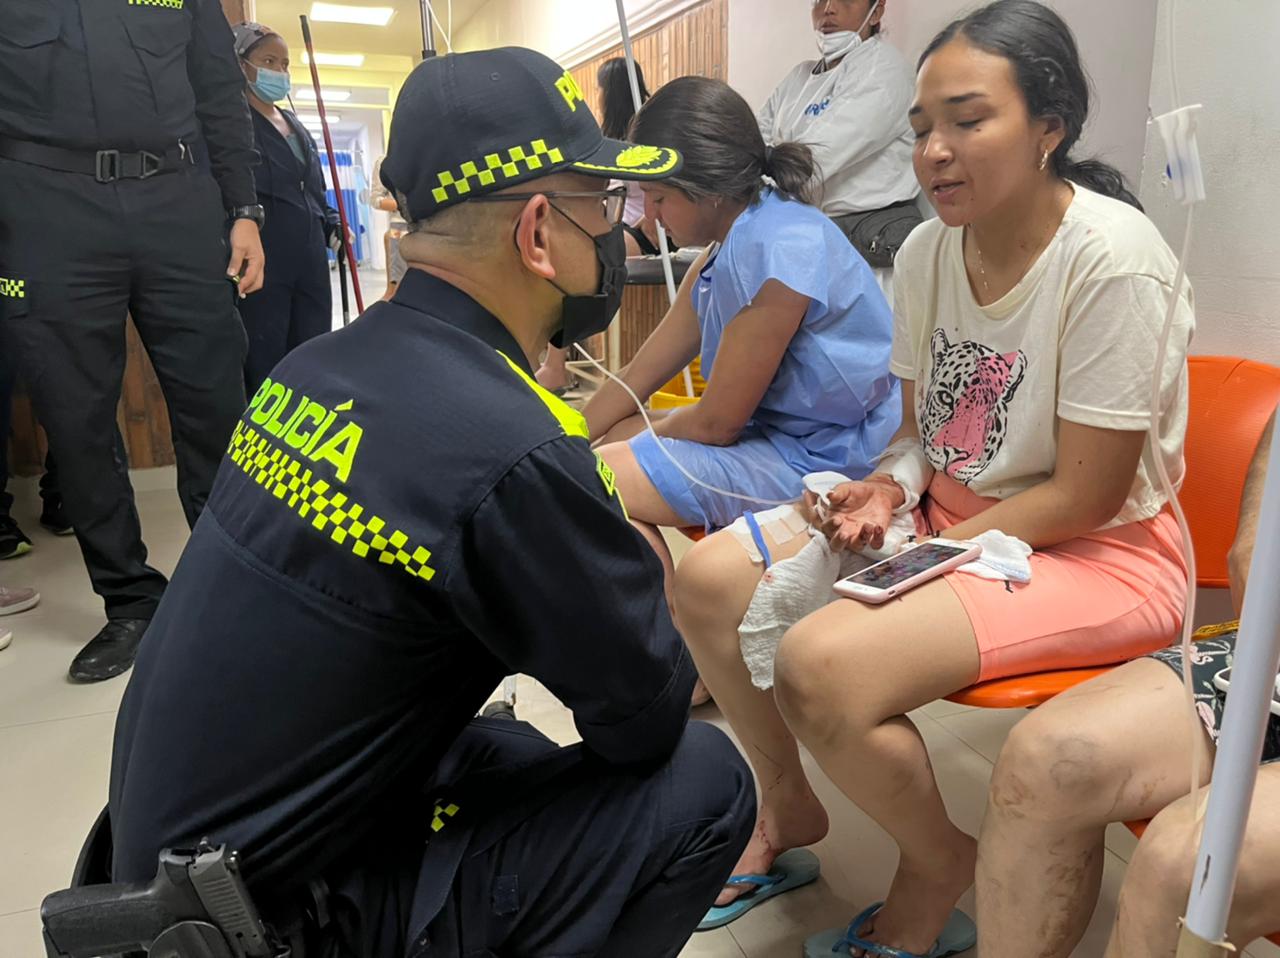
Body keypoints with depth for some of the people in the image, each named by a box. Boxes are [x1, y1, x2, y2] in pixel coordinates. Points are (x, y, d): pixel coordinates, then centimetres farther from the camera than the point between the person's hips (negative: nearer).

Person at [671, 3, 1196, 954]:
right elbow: (922, 430, 10)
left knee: (820, 663, -29)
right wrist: (892, 489, -12)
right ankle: (789, 811, 17)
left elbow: (1086, 497, -19)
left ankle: (939, 867, 5)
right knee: (707, 578, -5)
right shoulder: (926, 251, 0)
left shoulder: (1114, 259, -20)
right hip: (950, 514, 7)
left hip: (1097, 554, -7)